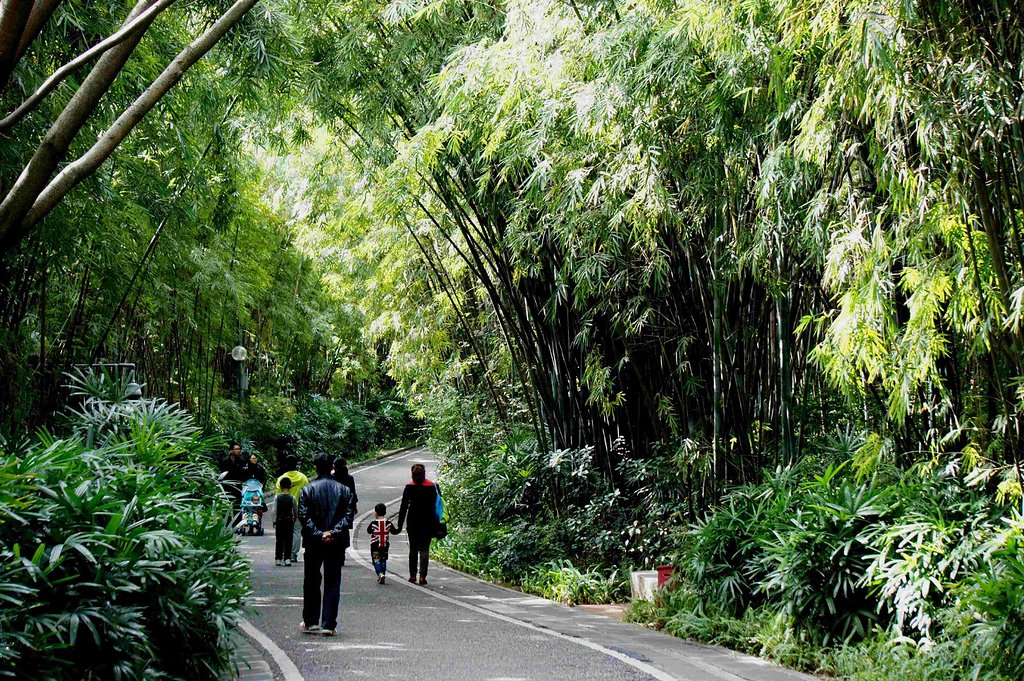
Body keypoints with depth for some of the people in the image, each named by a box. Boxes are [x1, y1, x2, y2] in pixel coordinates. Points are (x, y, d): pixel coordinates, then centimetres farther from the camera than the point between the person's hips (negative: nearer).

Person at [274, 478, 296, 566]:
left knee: (279, 540, 8)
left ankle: (278, 559, 9)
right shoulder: (292, 498, -6)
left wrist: (274, 521, 3)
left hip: (279, 520, 0)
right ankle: (287, 559, -3)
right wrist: (294, 519, 17)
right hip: (289, 520, 0)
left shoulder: (277, 497, -5)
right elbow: (295, 511, 0)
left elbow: (274, 511, -6)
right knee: (288, 540, 3)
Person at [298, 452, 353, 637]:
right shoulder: (343, 490, 2)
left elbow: (303, 516, -11)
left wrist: (318, 534, -13)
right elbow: (348, 514, -7)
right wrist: (333, 532, -12)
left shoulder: (307, 490, -3)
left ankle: (310, 622, 18)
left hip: (313, 544, -1)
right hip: (337, 544, 1)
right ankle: (328, 625, -1)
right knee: (332, 584, 4)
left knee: (311, 582, 13)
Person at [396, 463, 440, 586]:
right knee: (424, 549, 1)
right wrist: (435, 525, 4)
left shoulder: (409, 487, -5)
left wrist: (400, 524, -2)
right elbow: (435, 505, -1)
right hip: (427, 523, 0)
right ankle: (422, 576, -9)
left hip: (413, 522, 0)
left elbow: (404, 506, -5)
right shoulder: (431, 487, -4)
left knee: (413, 549, 12)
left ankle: (412, 575, 13)